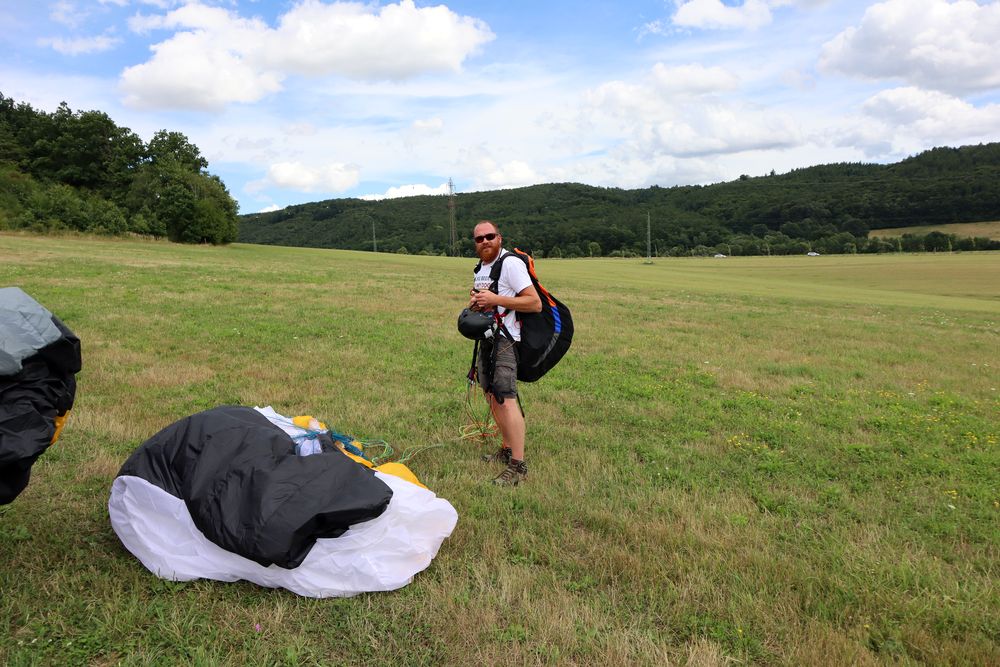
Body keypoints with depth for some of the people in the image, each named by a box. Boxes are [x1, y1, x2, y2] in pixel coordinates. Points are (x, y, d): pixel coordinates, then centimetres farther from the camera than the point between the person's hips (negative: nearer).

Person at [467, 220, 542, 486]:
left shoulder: (511, 264, -13)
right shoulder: (480, 268, 16)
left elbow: (535, 304, -19)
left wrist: (495, 299, -23)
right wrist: (475, 301, 5)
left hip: (505, 338, -9)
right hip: (486, 337, 10)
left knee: (506, 399, -16)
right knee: (492, 395, 14)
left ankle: (518, 465, -13)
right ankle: (506, 449, 27)